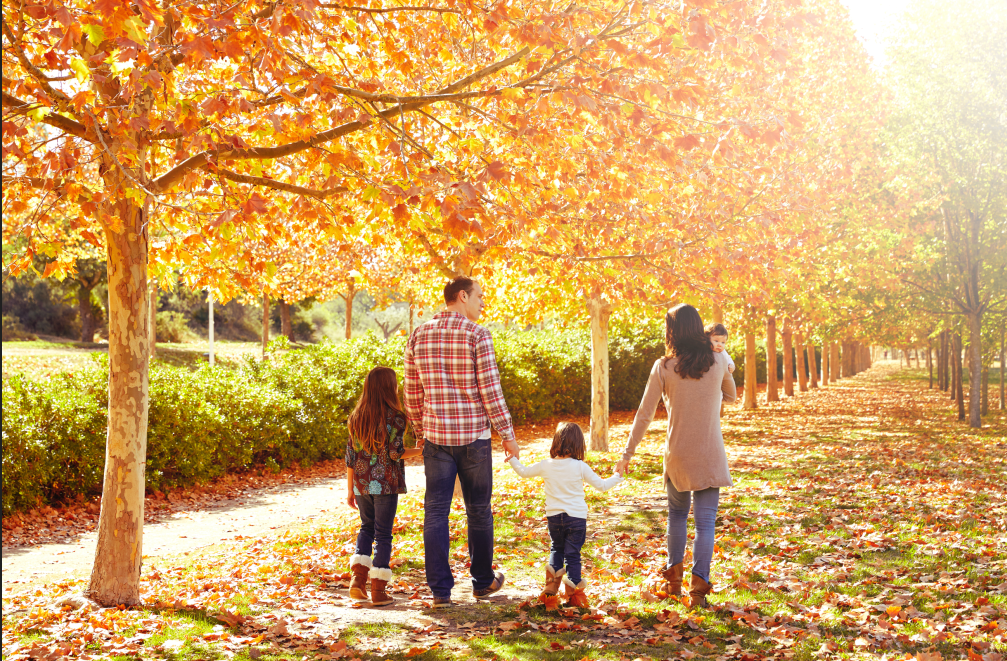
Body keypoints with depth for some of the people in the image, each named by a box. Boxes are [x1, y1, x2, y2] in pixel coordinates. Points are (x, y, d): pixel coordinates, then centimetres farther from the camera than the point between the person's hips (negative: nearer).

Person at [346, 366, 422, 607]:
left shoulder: (356, 417, 5)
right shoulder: (394, 417, -10)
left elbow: (351, 454, 7)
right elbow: (395, 453, -14)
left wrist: (350, 489, 13)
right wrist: (420, 451, 2)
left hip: (361, 484, 5)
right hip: (385, 484, -5)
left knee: (367, 527, 21)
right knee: (383, 534, 4)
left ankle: (357, 579, 8)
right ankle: (378, 591, 7)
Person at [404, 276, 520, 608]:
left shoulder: (419, 336, 4)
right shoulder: (477, 335, -10)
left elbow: (412, 393, 8)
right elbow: (490, 391, -12)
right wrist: (508, 434, -4)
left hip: (436, 437, 3)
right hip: (474, 436, -3)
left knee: (436, 512, 5)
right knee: (479, 510, 12)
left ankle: (440, 589, 3)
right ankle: (483, 580, 25)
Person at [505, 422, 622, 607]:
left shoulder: (546, 466, -4)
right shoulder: (580, 467, -11)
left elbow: (524, 472, 12)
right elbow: (601, 485, -5)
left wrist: (513, 460, 29)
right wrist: (616, 478, 11)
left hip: (554, 516, 3)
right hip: (576, 517, -3)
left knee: (556, 548, 23)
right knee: (572, 554, 3)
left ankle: (551, 585, 18)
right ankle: (573, 592, 5)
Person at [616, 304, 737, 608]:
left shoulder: (663, 368, -9)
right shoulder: (718, 362, -3)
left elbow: (644, 415, -5)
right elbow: (731, 395, 17)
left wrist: (627, 454, 4)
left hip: (677, 454, 0)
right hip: (711, 455, 0)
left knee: (676, 512, 22)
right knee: (705, 521, 3)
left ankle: (673, 577, 23)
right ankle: (699, 585, -4)